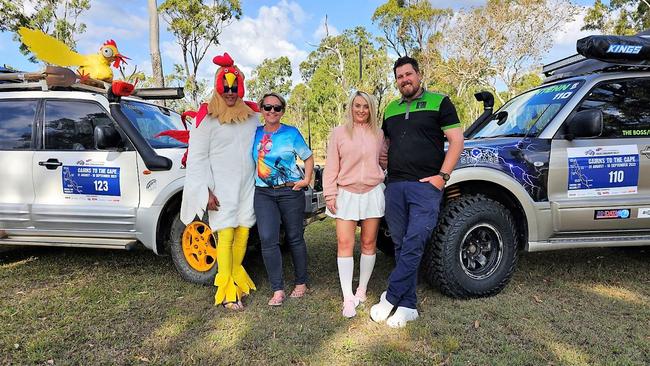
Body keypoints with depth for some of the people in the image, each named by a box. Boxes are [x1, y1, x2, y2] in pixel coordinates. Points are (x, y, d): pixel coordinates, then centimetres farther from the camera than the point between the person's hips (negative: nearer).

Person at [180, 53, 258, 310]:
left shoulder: (252, 115, 11)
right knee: (225, 236, -6)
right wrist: (206, 191, -10)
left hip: (247, 185, 4)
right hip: (221, 188, -4)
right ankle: (227, 291, 3)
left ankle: (237, 277, 23)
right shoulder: (207, 118, -2)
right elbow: (197, 158, -3)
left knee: (243, 233, 5)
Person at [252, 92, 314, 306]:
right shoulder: (255, 134, 7)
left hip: (290, 191, -2)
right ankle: (278, 290, 2)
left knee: (295, 238, 6)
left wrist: (306, 180, -3)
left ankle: (301, 283, 23)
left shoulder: (291, 133, 0)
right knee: (268, 239, -9)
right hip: (263, 193, 2)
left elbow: (308, 157, 7)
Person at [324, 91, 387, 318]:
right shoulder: (339, 133, 2)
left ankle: (362, 290, 22)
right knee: (345, 244, -5)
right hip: (346, 194, -1)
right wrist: (330, 194, -5)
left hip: (372, 193, 2)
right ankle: (348, 298, 3)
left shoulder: (378, 134, 7)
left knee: (369, 243, 7)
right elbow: (331, 167, 0)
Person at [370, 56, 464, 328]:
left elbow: (456, 141, 0)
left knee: (414, 245, -12)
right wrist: (384, 172, 10)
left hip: (426, 186, -5)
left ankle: (389, 298, 1)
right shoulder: (391, 109, 21)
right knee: (401, 246, 6)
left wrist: (442, 176, -10)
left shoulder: (439, 102, 6)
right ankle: (408, 306, 14)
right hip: (395, 186, 5)